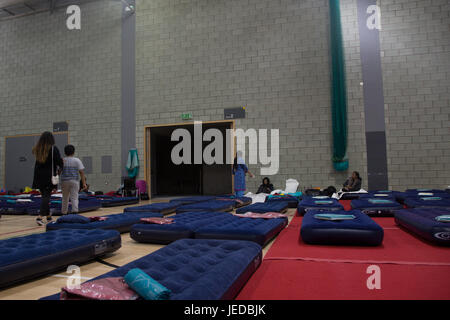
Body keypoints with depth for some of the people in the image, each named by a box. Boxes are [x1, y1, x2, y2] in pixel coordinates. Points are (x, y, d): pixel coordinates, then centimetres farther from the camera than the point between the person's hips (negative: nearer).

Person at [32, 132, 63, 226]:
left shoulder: (37, 149, 5)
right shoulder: (53, 149, -8)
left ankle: (48, 216, 25)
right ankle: (40, 217, -13)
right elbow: (59, 162, -9)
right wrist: (59, 169, 12)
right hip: (49, 176, -5)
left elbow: (37, 163, 8)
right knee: (46, 196, -2)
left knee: (44, 195, 14)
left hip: (39, 177, 5)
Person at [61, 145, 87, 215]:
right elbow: (81, 172, -5)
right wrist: (84, 183, -3)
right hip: (74, 181, -2)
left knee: (65, 198, 15)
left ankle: (64, 212, 23)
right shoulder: (77, 160, -1)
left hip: (64, 181, 2)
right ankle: (75, 211, -17)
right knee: (74, 198, -2)